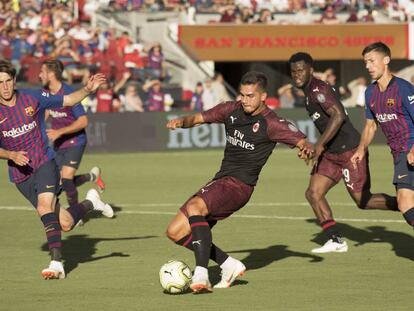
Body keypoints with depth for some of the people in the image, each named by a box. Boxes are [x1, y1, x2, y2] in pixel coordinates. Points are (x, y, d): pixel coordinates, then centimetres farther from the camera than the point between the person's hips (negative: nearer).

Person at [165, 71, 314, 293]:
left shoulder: (270, 123, -9)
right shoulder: (231, 110, 8)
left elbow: (301, 141, -13)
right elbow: (198, 118, 12)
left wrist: (306, 147, -37)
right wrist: (182, 121, -10)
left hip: (239, 185, -8)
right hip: (220, 181, 8)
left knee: (194, 206, -34)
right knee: (175, 232, 2)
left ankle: (201, 274, -40)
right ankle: (229, 265, 9)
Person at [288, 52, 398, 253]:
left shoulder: (318, 89, -17)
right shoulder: (310, 92, 13)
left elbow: (338, 116, -30)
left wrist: (319, 145, -30)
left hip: (349, 151, -10)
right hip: (331, 153, 10)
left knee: (363, 201, -4)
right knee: (313, 193, -3)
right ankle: (336, 240, -1)